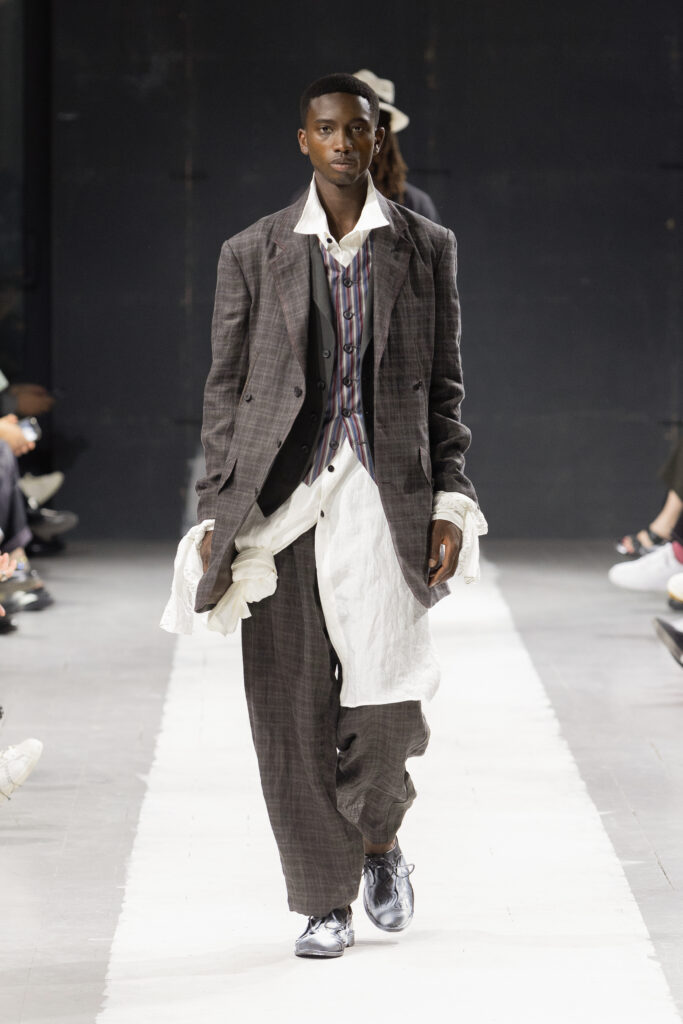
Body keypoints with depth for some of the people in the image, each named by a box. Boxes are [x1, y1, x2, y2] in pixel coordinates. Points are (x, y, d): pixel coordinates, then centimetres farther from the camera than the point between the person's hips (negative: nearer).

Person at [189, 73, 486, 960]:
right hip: (279, 504, 1)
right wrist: (217, 512, 3)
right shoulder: (252, 254, 8)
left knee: (389, 701, -12)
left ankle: (380, 838, 19)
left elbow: (444, 386, 11)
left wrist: (450, 500, 3)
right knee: (293, 713, 0)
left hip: (383, 494, 0)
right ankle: (326, 902, 13)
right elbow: (226, 390, 9)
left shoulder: (426, 248, 10)